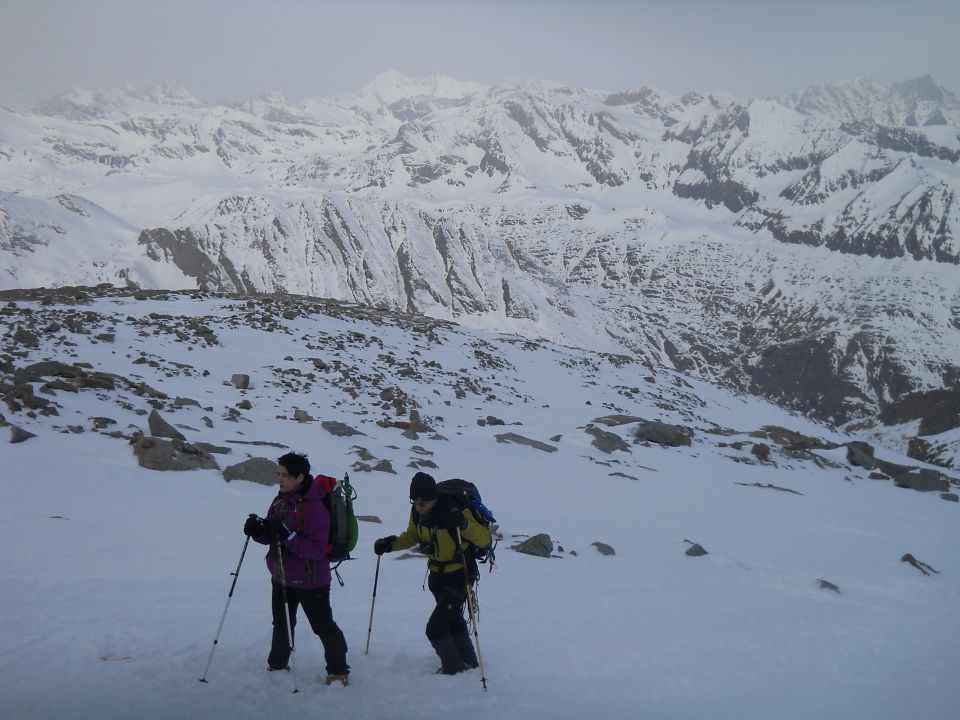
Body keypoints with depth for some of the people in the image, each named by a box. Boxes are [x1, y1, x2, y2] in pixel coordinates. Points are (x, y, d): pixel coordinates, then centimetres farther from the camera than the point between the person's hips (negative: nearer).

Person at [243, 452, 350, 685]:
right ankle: (277, 665, 40)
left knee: (323, 626, 3)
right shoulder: (280, 501, 1)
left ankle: (338, 671, 19)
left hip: (310, 580, -7)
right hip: (282, 576, 7)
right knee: (282, 625, 22)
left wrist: (288, 536, -35)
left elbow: (317, 549, -27)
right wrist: (257, 531, -12)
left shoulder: (314, 508, -23)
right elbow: (270, 538, 9)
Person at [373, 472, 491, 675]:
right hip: (437, 574, 8)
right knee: (452, 621, 25)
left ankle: (453, 669, 12)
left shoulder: (452, 512, -30)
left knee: (435, 629, -9)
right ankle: (468, 663, 45)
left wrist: (465, 524, -48)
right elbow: (412, 536, 11)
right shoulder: (417, 513, -9)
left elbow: (484, 540, -30)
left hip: (460, 576, -8)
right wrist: (390, 544, -6)